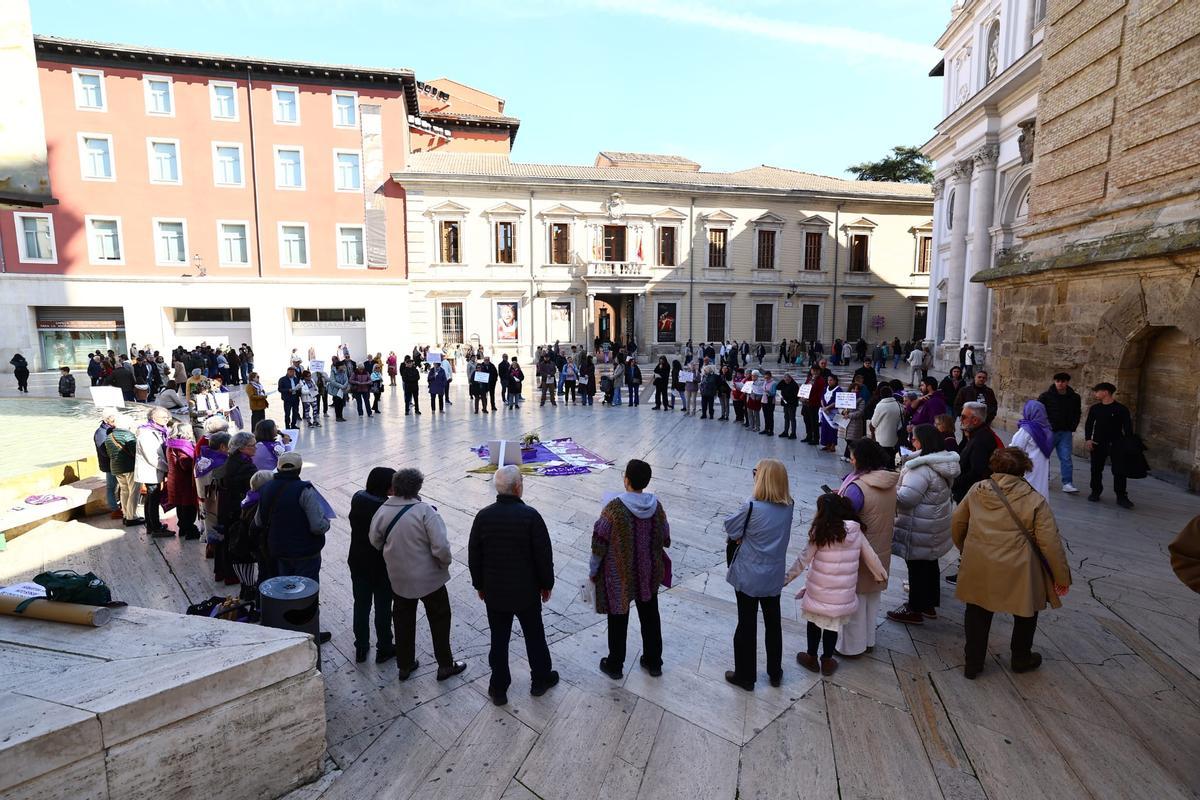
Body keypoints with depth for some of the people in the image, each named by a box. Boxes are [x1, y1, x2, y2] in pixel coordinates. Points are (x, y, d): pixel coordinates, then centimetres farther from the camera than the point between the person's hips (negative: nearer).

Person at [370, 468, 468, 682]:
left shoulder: (382, 511, -9)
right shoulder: (425, 511, -24)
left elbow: (375, 541, 4)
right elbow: (441, 547, -26)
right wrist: (445, 563, -6)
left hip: (398, 578, 4)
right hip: (429, 578, -4)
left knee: (403, 621, 21)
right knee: (439, 619, 14)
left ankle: (405, 665, 34)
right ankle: (445, 665, 25)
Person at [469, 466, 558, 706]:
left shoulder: (483, 516, -10)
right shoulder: (530, 515, -20)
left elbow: (474, 556, -1)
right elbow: (544, 555, -14)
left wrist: (480, 585, 14)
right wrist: (547, 584, 1)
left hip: (494, 592, 2)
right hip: (527, 591, -2)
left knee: (499, 640, 16)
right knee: (534, 636, 18)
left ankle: (498, 689, 29)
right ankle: (540, 680, 36)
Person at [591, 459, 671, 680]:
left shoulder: (614, 508, -23)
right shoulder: (656, 506, -11)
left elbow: (599, 545, -16)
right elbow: (665, 540, 0)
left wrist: (593, 571, -2)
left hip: (619, 576, -3)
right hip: (649, 575, 4)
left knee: (618, 620, 14)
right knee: (650, 617, 21)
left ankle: (615, 666, 31)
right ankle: (653, 662, 36)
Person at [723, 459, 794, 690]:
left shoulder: (752, 507, -24)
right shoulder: (789, 506, -8)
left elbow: (730, 527, -12)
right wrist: (747, 534, -4)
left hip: (748, 577, -5)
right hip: (774, 576, 5)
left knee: (747, 625, 11)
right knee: (773, 623, 20)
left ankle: (745, 676, 26)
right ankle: (775, 673, 36)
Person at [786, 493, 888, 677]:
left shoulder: (820, 532, -16)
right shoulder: (856, 531, -5)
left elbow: (804, 560, -11)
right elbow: (871, 556, 4)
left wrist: (787, 578, -1)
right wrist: (881, 575, 22)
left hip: (819, 590, -3)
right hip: (843, 592, 3)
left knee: (814, 622, 18)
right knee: (833, 625, 19)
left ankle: (812, 658, 32)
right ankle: (827, 661, 31)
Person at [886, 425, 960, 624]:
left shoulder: (922, 469, -26)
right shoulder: (944, 463, 5)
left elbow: (906, 497, -29)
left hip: (921, 529, -9)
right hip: (937, 526, 9)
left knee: (917, 566, 4)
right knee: (930, 564, 20)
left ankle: (915, 609, 17)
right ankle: (930, 605, 36)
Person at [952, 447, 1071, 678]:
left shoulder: (976, 491, 1)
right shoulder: (1035, 501, -7)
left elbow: (957, 524, 9)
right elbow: (1050, 544, -8)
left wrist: (964, 548, 27)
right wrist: (1062, 577, 4)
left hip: (978, 569, 2)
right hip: (1018, 572, -2)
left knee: (978, 613, 19)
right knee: (1025, 612, 25)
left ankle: (973, 663, 25)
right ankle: (1021, 659, 41)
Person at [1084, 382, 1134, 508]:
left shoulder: (1121, 409, -4)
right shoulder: (1094, 408, 6)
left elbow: (1128, 427, -4)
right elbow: (1089, 424, 10)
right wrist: (1088, 439, -1)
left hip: (1116, 445, -3)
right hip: (1098, 444, 3)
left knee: (1119, 471, -4)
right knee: (1096, 470, 9)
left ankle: (1121, 497, 2)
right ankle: (1095, 492, 21)